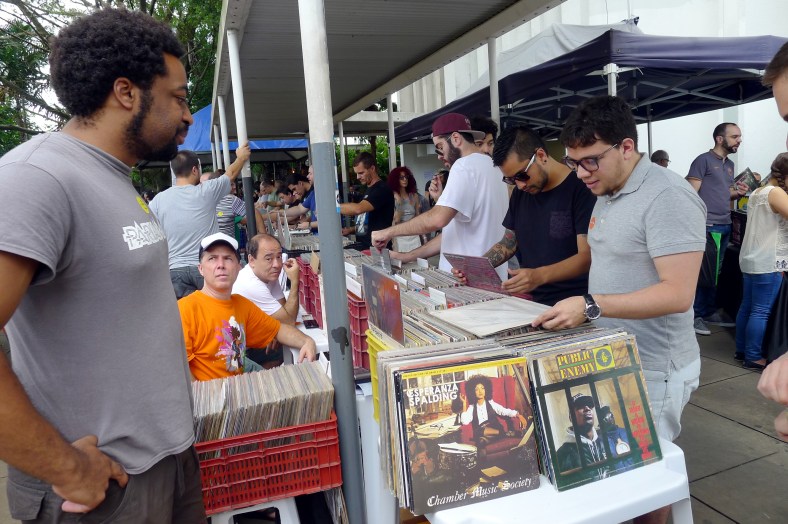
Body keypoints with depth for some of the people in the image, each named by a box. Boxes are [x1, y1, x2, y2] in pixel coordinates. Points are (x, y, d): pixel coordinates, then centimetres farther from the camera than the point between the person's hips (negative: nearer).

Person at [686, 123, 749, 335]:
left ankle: (710, 312, 24)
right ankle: (694, 315, 3)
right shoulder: (703, 160, -8)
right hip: (707, 226, -8)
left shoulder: (730, 164, 18)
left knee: (716, 273, 13)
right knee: (704, 273, -5)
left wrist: (738, 193, 4)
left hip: (725, 226, 8)